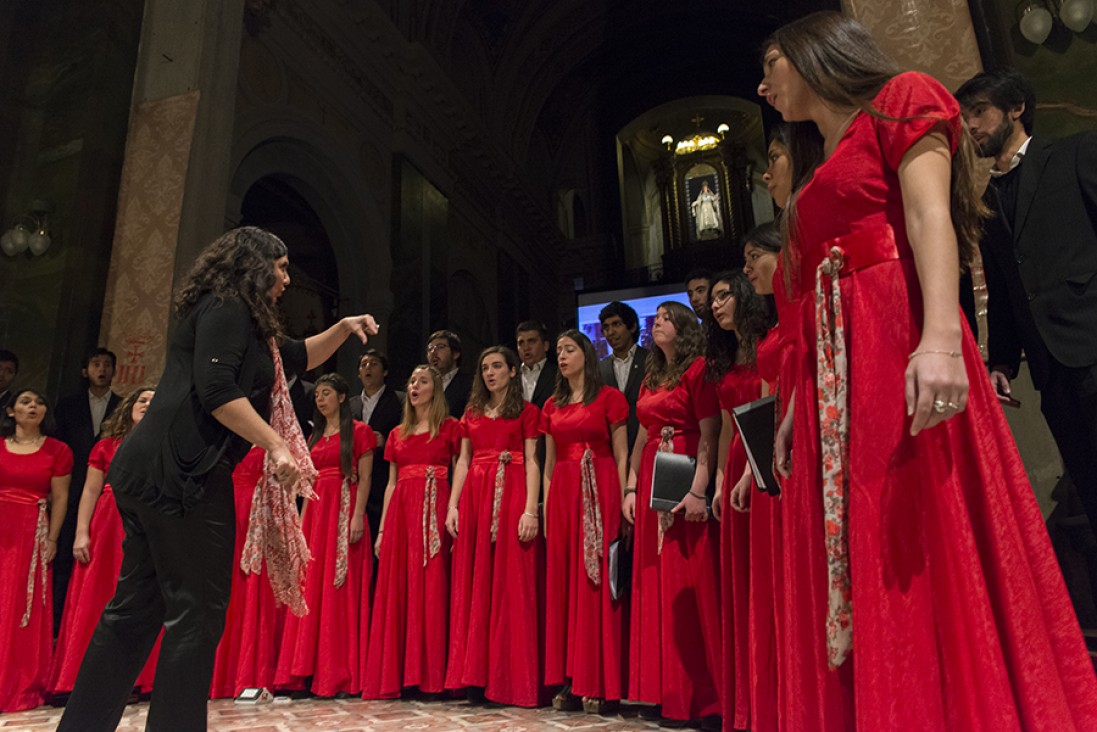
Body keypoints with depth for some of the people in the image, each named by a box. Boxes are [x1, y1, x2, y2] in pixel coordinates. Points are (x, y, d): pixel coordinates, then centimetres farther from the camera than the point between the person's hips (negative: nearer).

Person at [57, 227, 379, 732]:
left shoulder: (247, 323, 24)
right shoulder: (225, 309, -6)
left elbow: (300, 357, 34)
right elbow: (216, 392, -18)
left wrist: (343, 328, 20)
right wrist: (277, 445, -17)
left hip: (153, 472, 10)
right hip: (182, 474, -10)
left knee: (137, 607, 15)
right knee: (198, 610, -4)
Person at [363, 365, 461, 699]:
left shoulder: (450, 428, 5)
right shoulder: (397, 434, 19)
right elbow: (391, 484, 17)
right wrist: (382, 529, 11)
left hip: (434, 512, -5)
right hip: (400, 511, 5)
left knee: (431, 588, -5)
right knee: (396, 591, 4)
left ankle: (430, 676, 2)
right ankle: (395, 676, 11)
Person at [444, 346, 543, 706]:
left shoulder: (527, 412, 4)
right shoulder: (472, 412, 18)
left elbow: (532, 462, -4)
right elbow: (463, 462, 14)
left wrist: (530, 510, -15)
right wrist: (453, 506, 3)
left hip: (510, 496, -5)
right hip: (474, 497, 5)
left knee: (511, 585, -3)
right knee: (473, 585, 6)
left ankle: (510, 678, 7)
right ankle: (476, 674, 15)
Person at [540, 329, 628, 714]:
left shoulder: (610, 398, 1)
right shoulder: (552, 406, 15)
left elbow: (621, 455, -2)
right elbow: (548, 462, 15)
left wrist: (625, 501, -11)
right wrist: (545, 507, 7)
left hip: (599, 493, -5)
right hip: (563, 494, 5)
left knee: (597, 582, -3)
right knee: (563, 583, 6)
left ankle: (599, 684, 7)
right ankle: (569, 680, 15)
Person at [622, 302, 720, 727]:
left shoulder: (698, 370, -3)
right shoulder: (651, 378, 19)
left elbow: (709, 434, -12)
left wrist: (699, 489, -21)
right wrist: (631, 487, 11)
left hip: (685, 482, -8)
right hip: (652, 482, 8)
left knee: (690, 586, -5)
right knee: (656, 587, 9)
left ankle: (702, 695, 6)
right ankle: (665, 690, 19)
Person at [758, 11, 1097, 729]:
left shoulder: (899, 101, 8)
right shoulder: (819, 173, 27)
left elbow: (930, 216, -10)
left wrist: (941, 337, -25)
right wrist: (792, 409, 16)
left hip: (903, 351, -7)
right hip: (831, 378, 8)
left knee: (926, 559, -9)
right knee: (845, 567, 5)